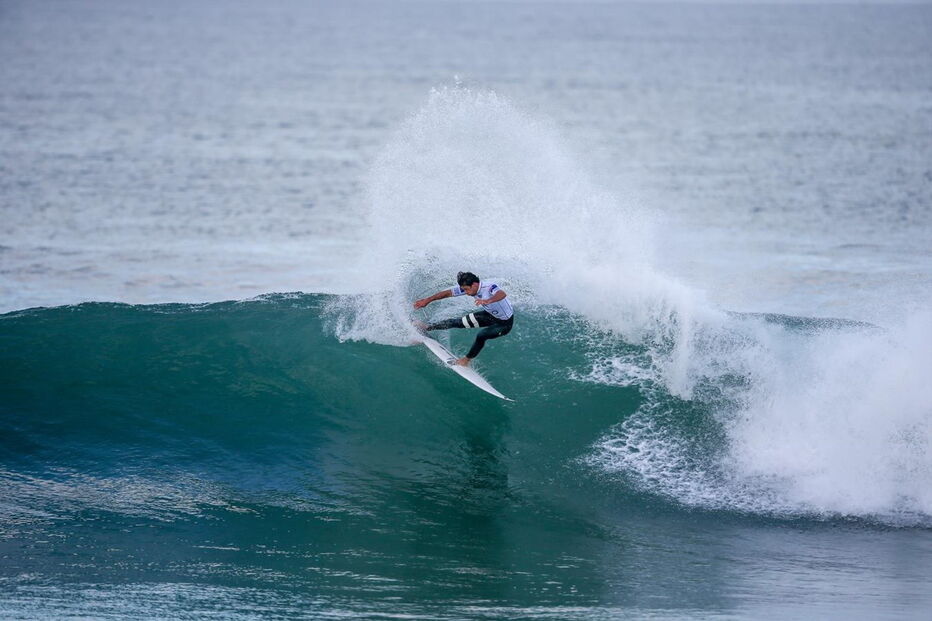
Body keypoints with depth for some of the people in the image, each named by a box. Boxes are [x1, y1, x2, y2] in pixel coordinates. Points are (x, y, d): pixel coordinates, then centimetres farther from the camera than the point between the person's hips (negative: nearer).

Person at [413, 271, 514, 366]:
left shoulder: (489, 286, -37)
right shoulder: (467, 287, -15)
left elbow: (502, 294, -59)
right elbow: (448, 293, -5)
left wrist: (488, 301, -77)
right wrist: (427, 300, -1)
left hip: (505, 323, -7)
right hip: (491, 315, 7)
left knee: (481, 335, -27)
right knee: (458, 322, 3)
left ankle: (467, 360, -3)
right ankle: (428, 327, 20)